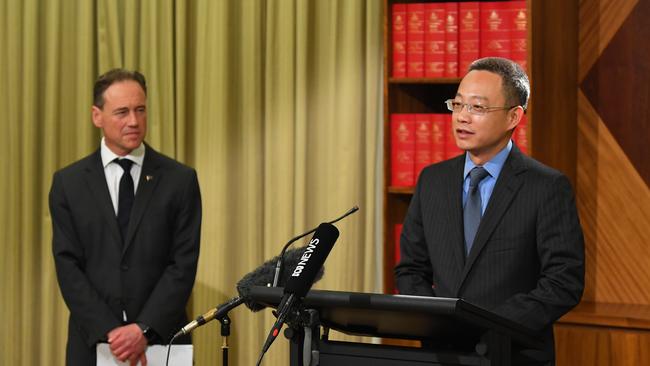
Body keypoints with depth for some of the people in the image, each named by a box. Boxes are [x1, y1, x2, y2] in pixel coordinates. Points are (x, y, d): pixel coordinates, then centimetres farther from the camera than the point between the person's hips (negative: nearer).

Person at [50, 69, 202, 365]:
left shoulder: (180, 180, 1)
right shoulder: (68, 183, 3)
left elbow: (183, 264, -4)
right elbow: (68, 266, -2)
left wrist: (144, 329, -14)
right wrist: (110, 331, -12)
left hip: (161, 340, 0)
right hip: (93, 341, 0)